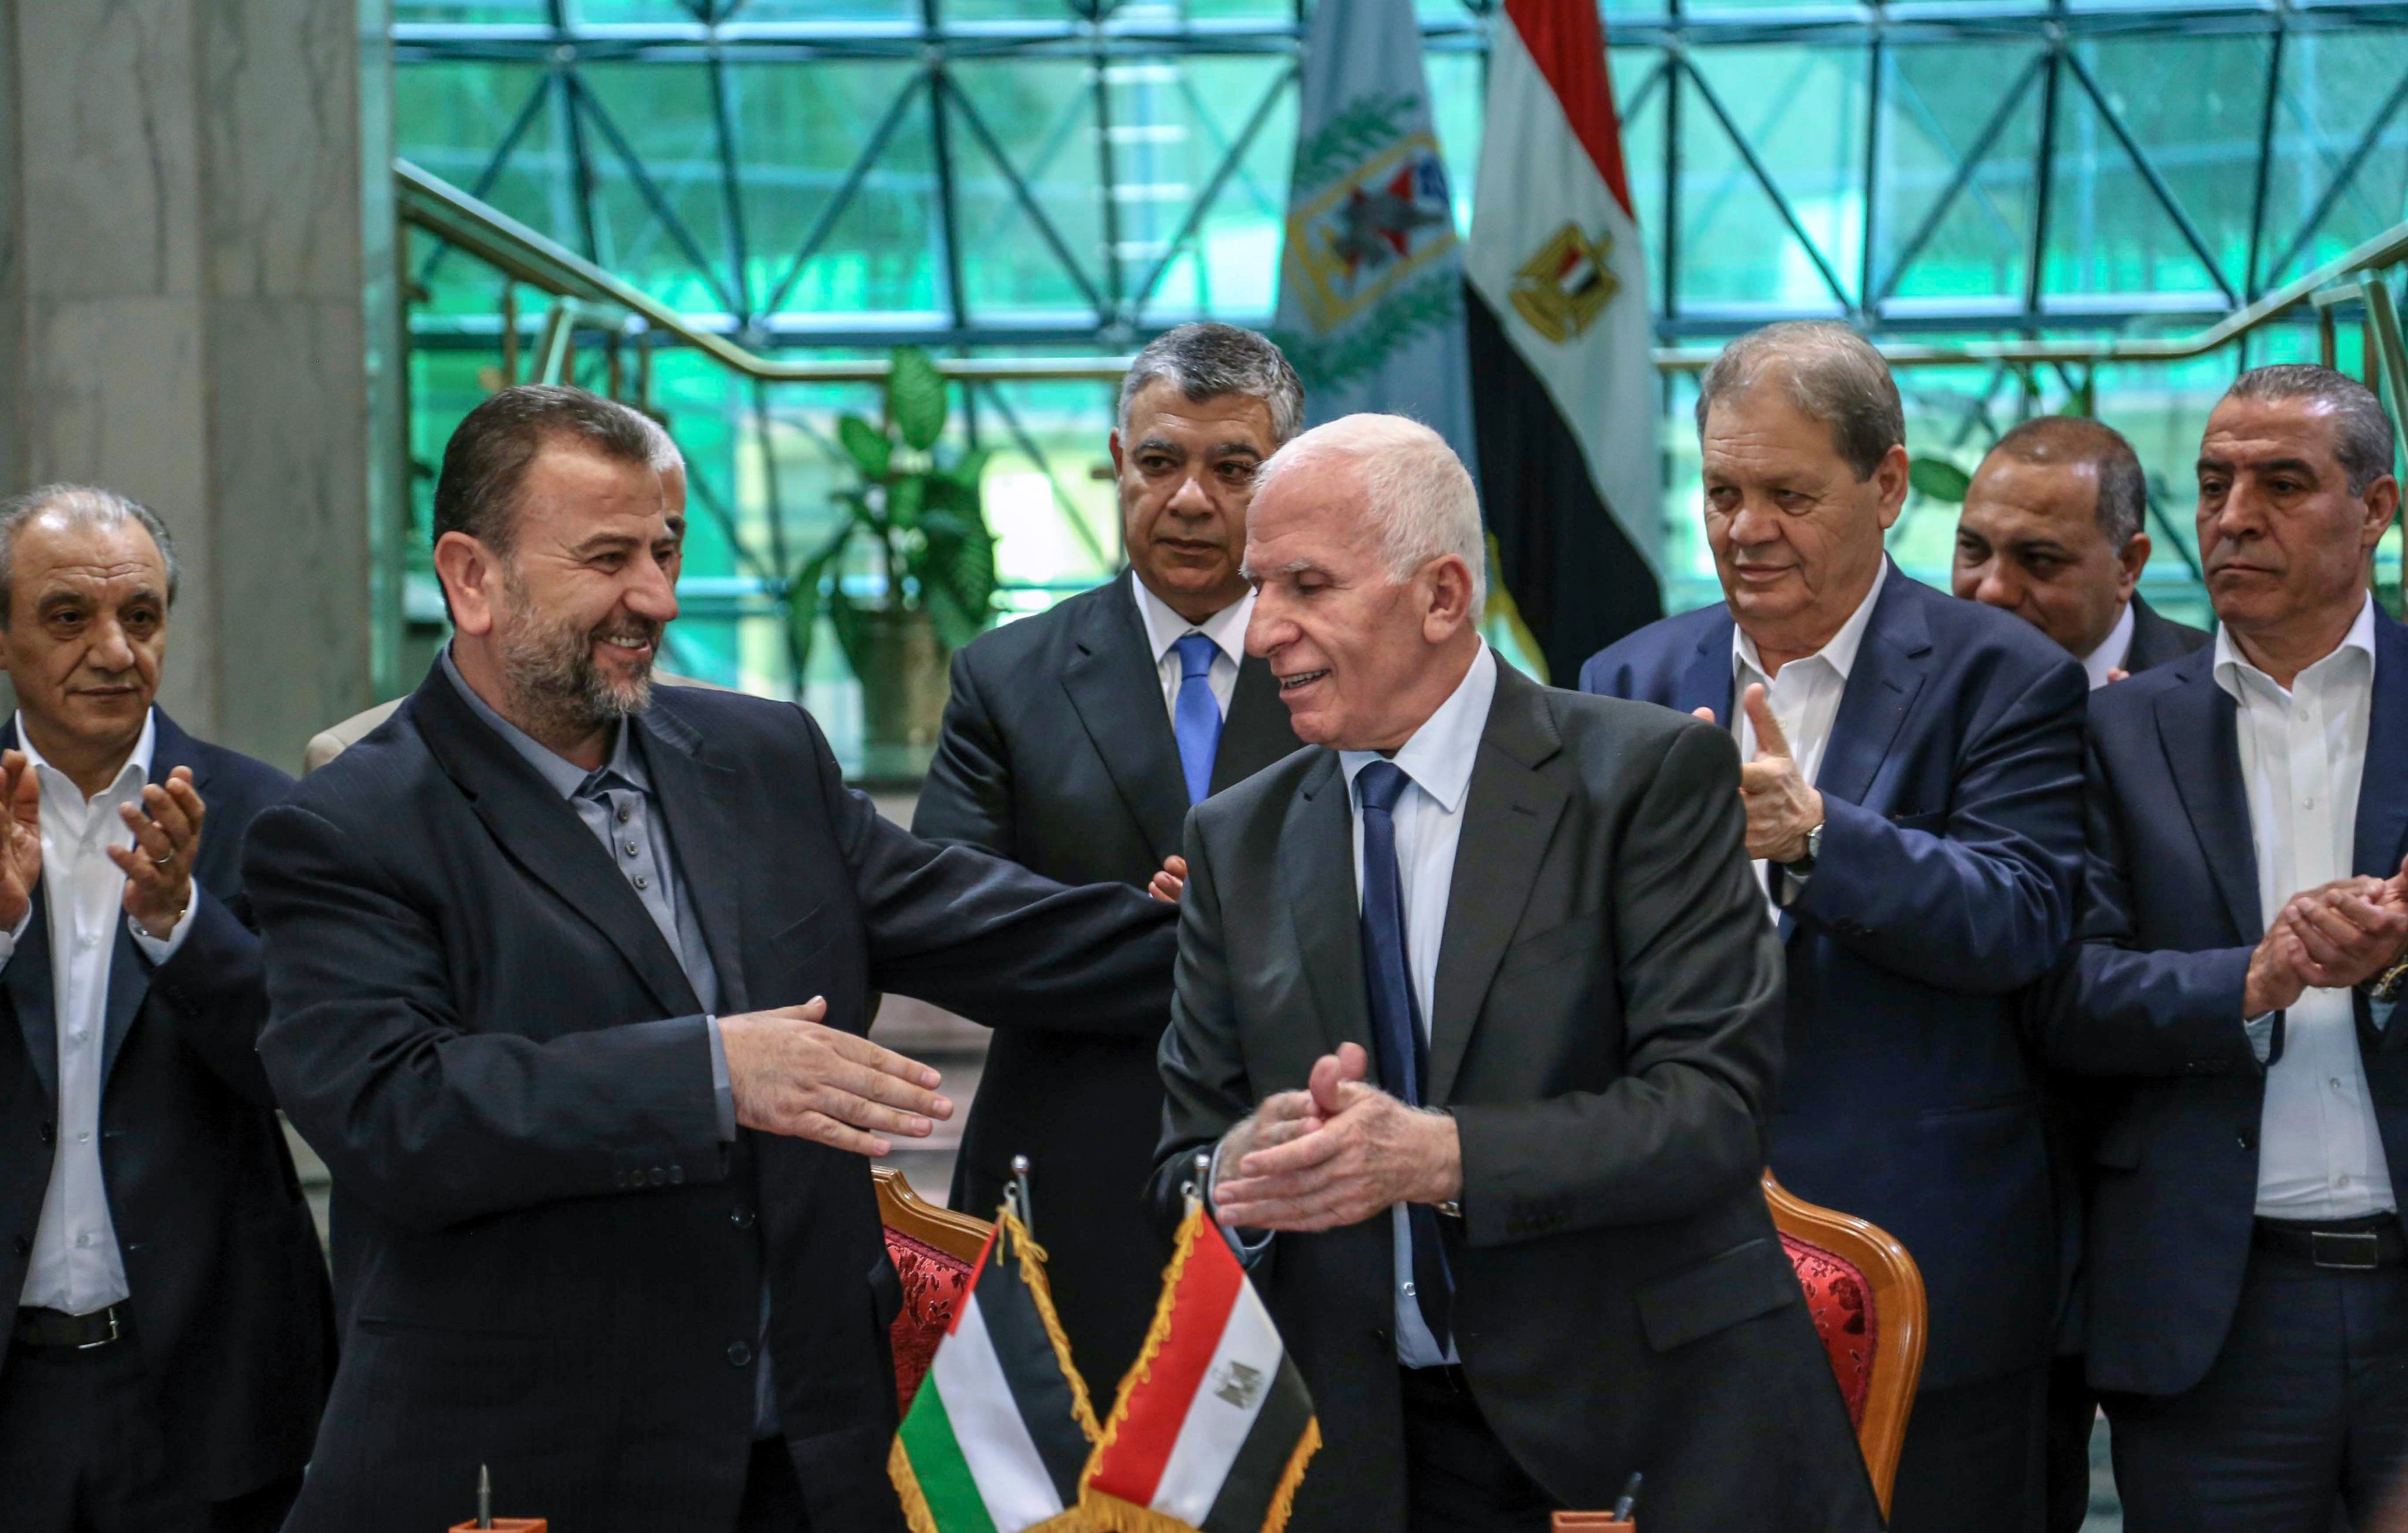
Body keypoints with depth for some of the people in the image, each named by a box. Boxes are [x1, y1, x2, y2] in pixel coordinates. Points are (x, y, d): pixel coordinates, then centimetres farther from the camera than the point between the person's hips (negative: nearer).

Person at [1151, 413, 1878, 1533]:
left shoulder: (1649, 775, -7)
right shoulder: (1236, 841, 8)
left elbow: (1714, 1104, -15)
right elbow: (1183, 1166, 6)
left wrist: (1442, 1156, -28)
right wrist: (1237, 1173, -18)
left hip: (1649, 1428, -3)